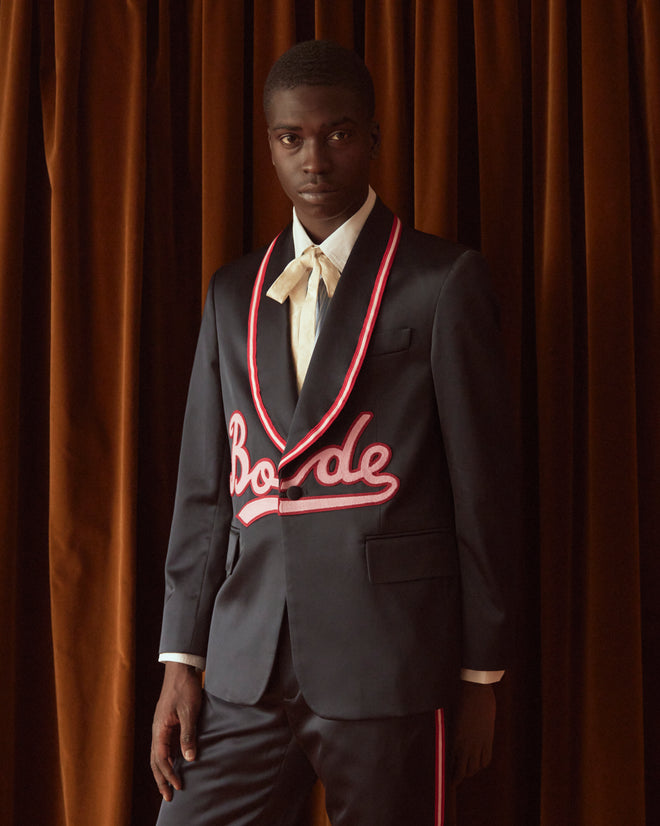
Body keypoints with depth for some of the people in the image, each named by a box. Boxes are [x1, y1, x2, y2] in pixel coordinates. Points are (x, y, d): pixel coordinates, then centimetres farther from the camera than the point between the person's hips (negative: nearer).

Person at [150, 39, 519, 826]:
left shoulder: (443, 281, -2)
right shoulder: (234, 294, 12)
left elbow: (483, 485, -3)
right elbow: (203, 487, 11)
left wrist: (480, 673, -2)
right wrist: (181, 658, 7)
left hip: (391, 667, -4)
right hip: (246, 670, 4)